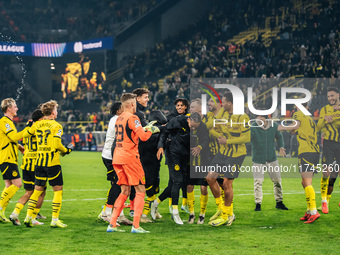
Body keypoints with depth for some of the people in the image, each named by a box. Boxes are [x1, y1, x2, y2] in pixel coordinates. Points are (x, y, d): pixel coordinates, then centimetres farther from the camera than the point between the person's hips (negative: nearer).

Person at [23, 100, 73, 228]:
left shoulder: (37, 124, 7)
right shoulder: (56, 126, -9)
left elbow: (25, 134, 18)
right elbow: (57, 144, -17)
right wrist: (66, 150, 0)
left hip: (39, 162, 6)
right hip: (53, 162, -6)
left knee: (37, 190, 13)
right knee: (58, 190, 1)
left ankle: (29, 216, 8)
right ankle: (55, 219, -4)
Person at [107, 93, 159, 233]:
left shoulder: (119, 119, 15)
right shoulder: (132, 118, -10)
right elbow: (144, 137, -17)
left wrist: (144, 128, 28)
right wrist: (150, 130, 3)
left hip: (117, 158, 8)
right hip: (129, 157, -8)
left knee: (125, 191, 13)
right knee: (140, 190, -1)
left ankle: (112, 224, 8)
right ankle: (135, 226, -8)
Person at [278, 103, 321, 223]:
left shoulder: (298, 114, 2)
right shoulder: (310, 119, 25)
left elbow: (296, 125, -13)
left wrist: (282, 128, -1)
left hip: (306, 152, -8)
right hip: (315, 151, 8)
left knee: (307, 183, -12)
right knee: (305, 183, 15)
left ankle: (314, 212, -20)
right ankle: (309, 211, 15)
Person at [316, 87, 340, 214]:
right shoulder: (324, 109, 7)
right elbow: (318, 127, 2)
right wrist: (324, 119, -18)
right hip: (329, 143, -1)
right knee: (327, 171, -10)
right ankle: (324, 201, -6)